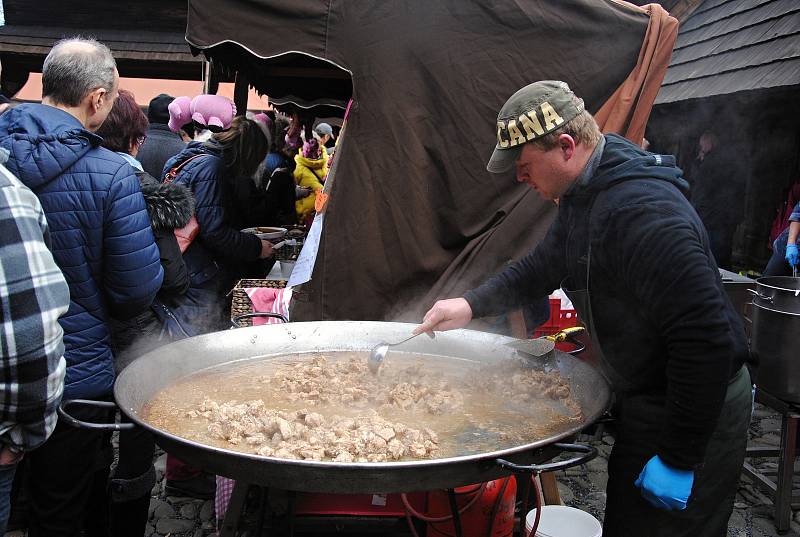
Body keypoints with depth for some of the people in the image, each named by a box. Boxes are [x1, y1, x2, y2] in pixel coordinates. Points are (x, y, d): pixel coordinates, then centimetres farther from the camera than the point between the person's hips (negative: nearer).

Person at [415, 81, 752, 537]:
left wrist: (679, 460, -25)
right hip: (643, 398, 9)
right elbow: (544, 266, 18)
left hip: (698, 411, -9)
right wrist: (473, 305, 6)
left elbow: (706, 339, -32)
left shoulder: (645, 213, -31)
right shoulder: (582, 196, 2)